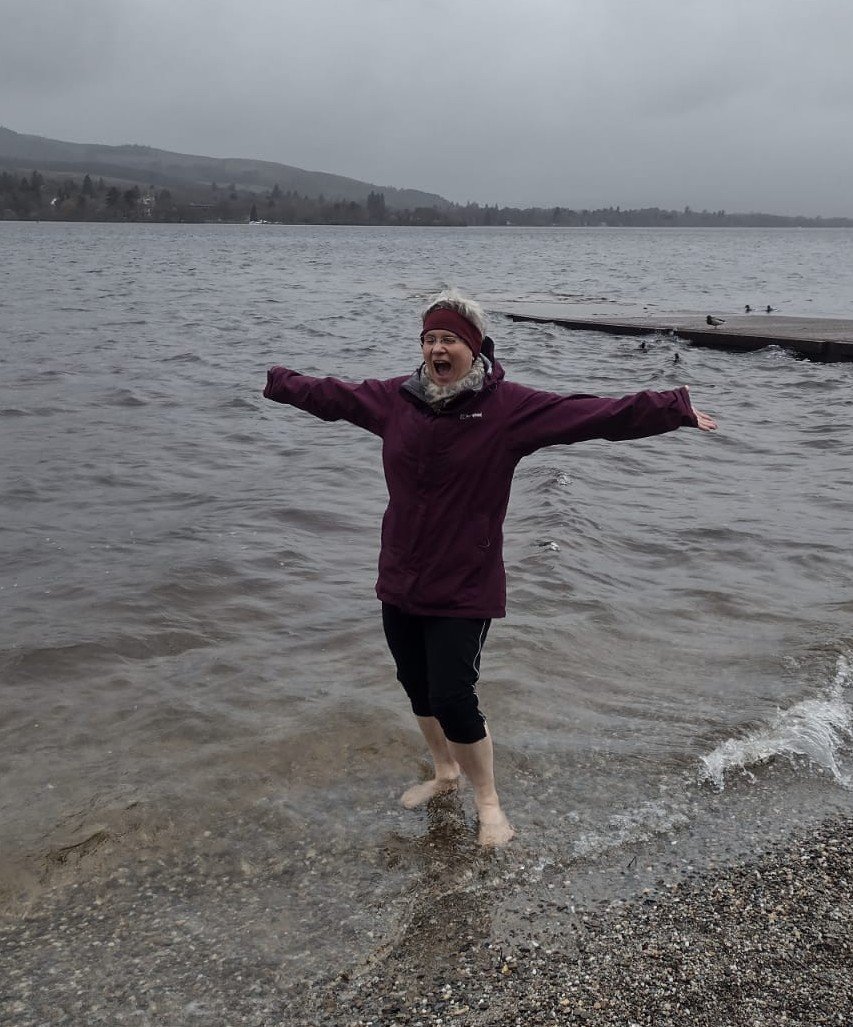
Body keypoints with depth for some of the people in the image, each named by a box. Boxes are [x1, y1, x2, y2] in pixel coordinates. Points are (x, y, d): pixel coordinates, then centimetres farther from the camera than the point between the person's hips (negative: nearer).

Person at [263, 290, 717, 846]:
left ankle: (489, 802, 18)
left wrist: (673, 409, -25)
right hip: (400, 582, 5)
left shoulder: (509, 405, -12)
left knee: (453, 701, -7)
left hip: (464, 590, -5)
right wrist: (280, 383, 32)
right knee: (418, 690, 19)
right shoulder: (394, 397, 1)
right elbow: (329, 394, 19)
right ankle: (444, 772, 46)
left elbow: (596, 414, -18)